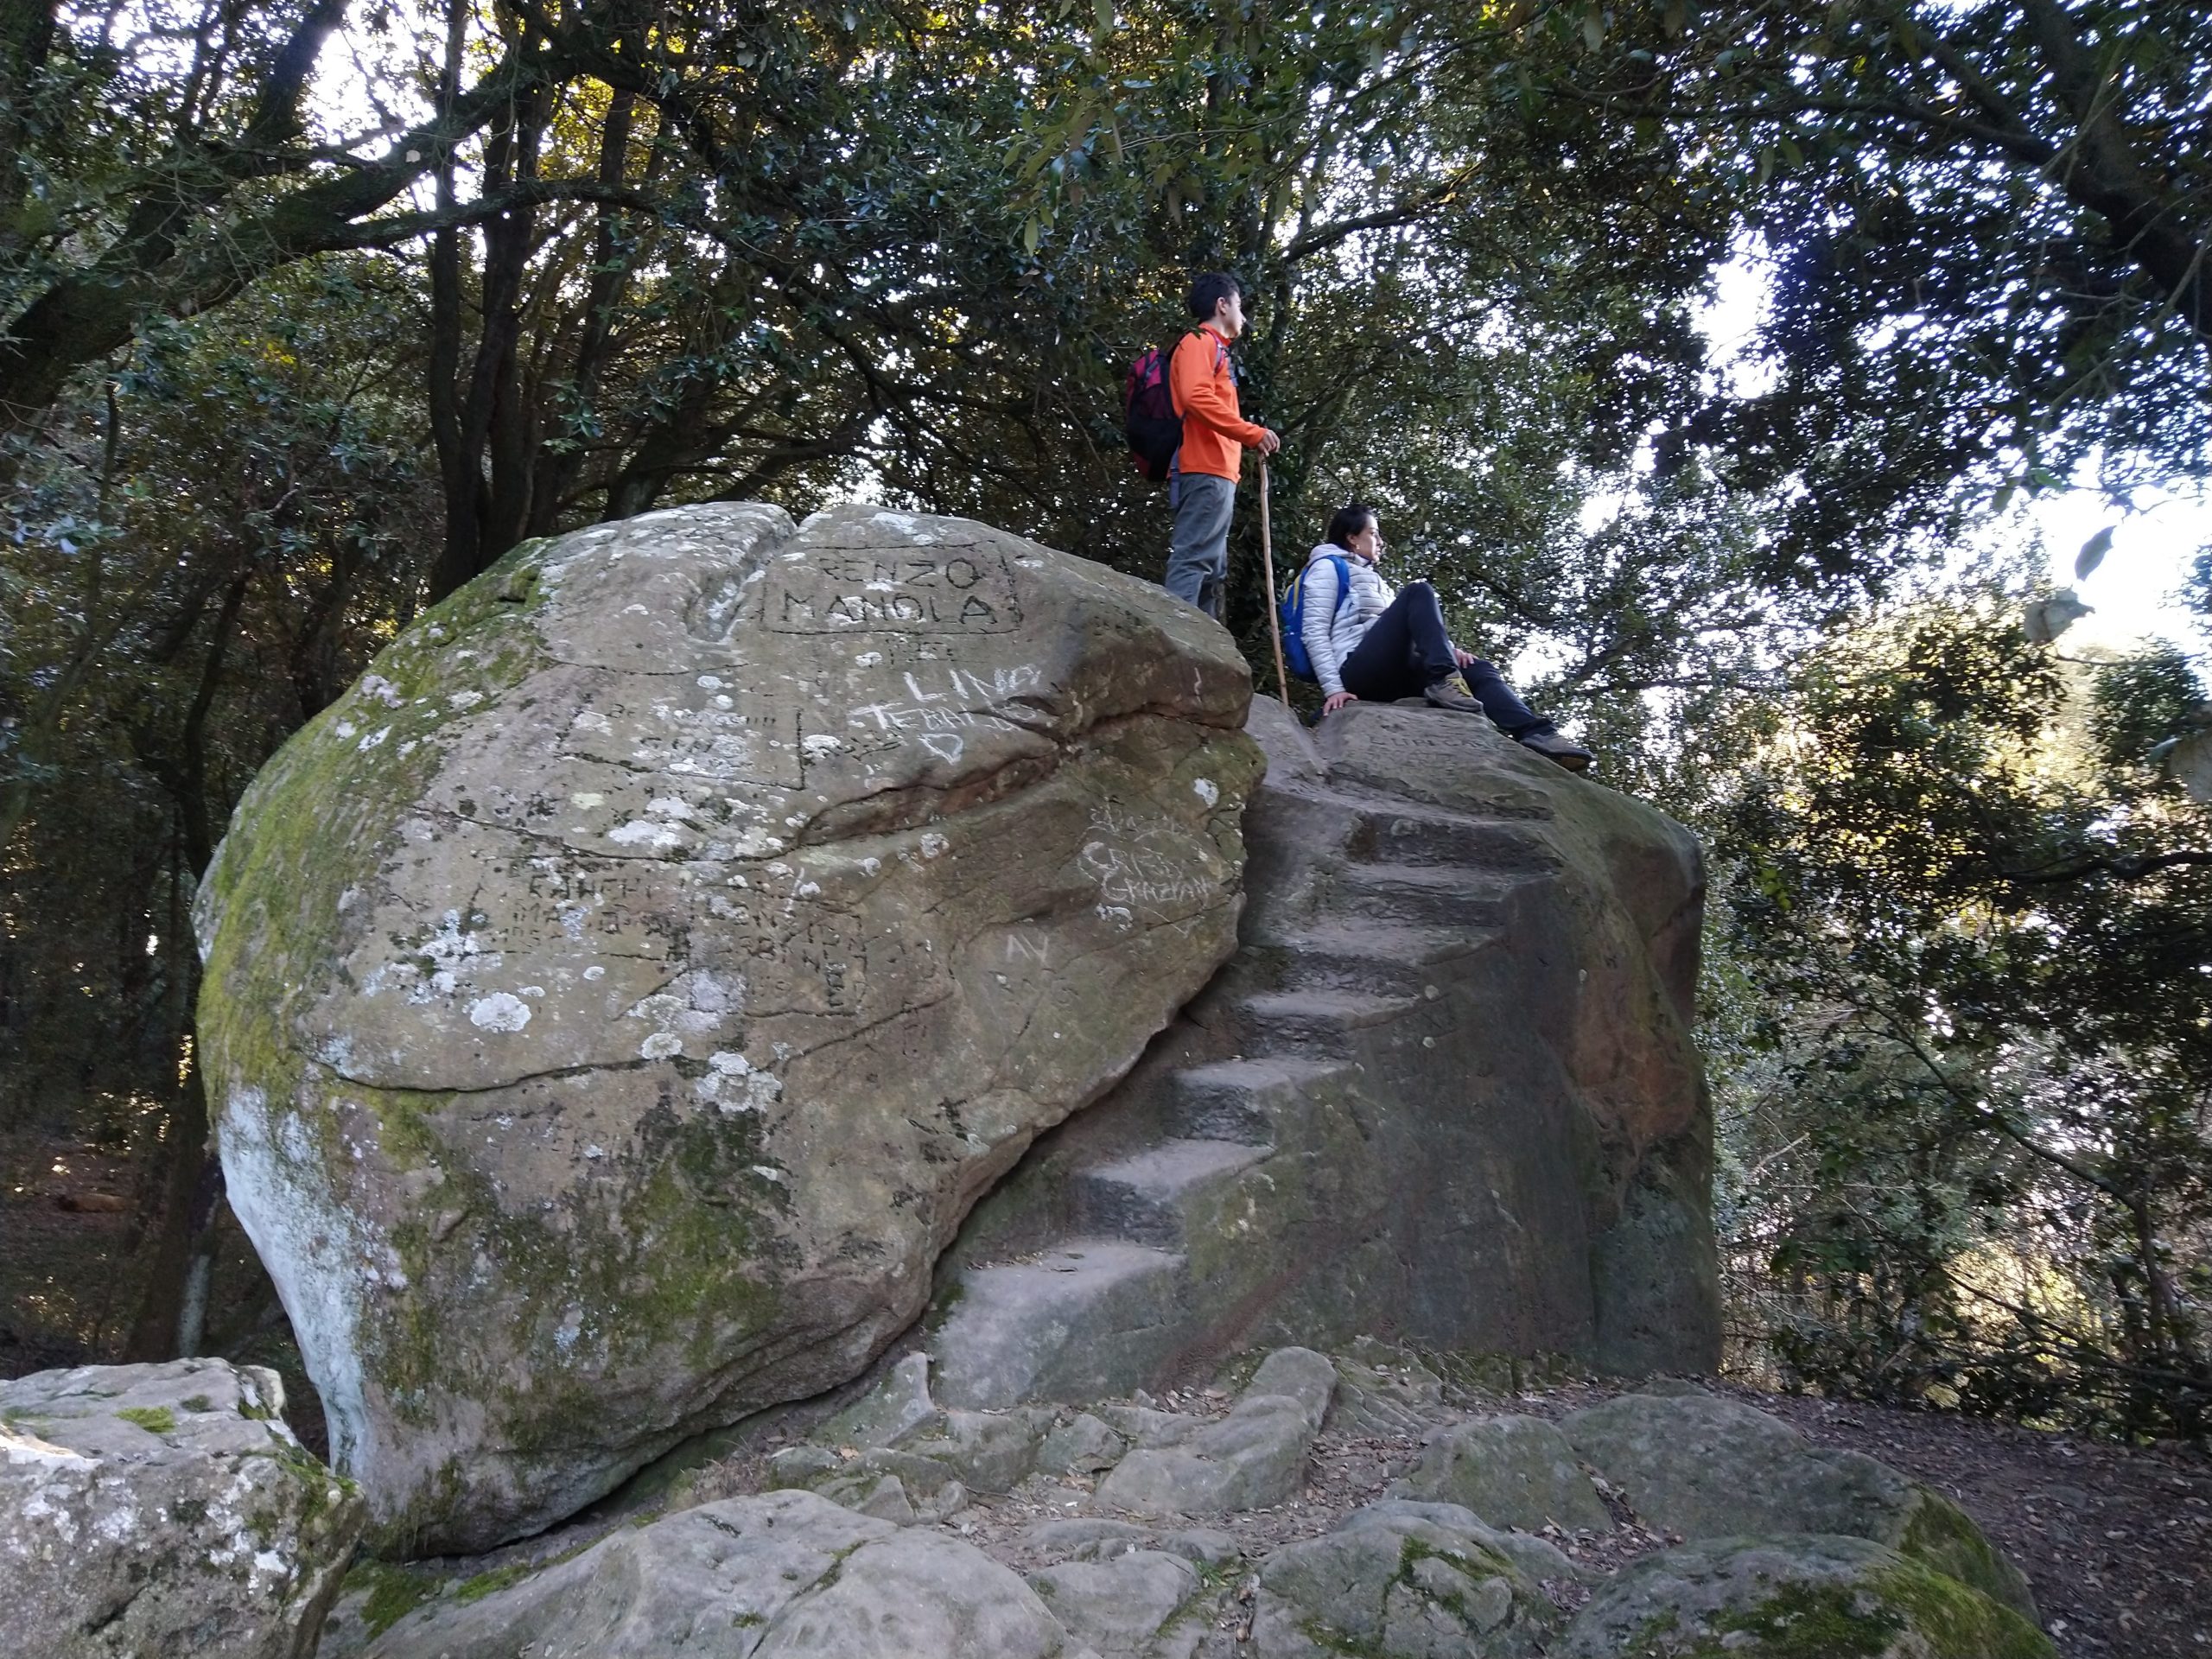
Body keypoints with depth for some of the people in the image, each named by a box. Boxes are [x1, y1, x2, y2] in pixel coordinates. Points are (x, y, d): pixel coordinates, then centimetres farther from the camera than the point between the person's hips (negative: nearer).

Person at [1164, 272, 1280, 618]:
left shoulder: (1213, 349, 28)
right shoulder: (1200, 341, 0)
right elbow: (1196, 397, -17)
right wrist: (1253, 433, -17)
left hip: (1216, 473, 10)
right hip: (1207, 472, -10)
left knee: (1212, 573, 8)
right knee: (1192, 561, -18)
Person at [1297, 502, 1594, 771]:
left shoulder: (1372, 579, 35)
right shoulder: (1328, 567, 10)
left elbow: (1402, 631, 24)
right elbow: (1314, 631, -5)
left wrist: (1448, 649, 4)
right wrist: (1333, 689, -19)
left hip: (1391, 674, 8)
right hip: (1358, 671, -8)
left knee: (1477, 669, -7)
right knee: (1418, 592, -19)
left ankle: (1536, 734, -29)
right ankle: (1442, 681, -33)